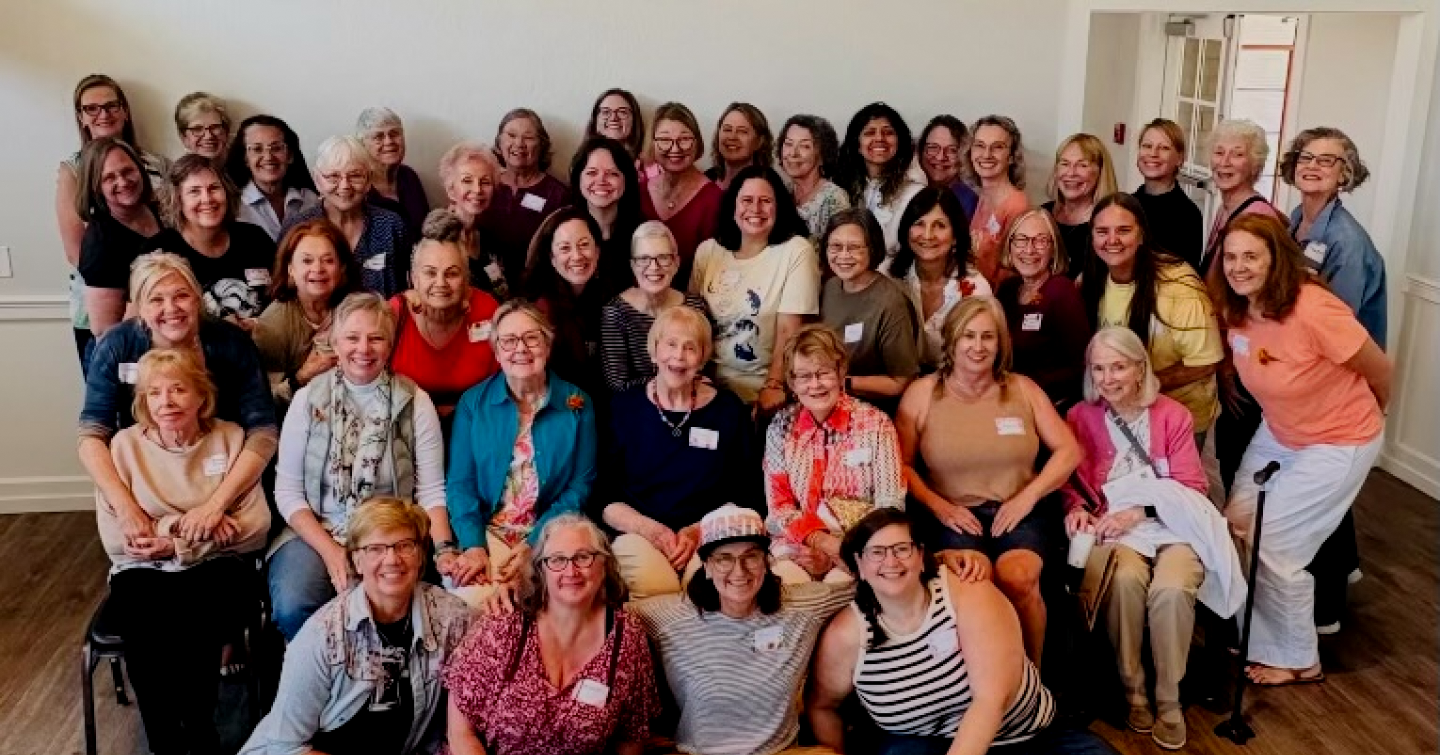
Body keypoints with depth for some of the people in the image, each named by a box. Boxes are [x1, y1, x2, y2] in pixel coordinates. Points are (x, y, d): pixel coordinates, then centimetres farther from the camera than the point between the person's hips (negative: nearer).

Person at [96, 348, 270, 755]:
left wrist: (178, 543, -12)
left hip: (215, 568, 0)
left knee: (194, 620, -32)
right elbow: (114, 536, -3)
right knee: (144, 628, -30)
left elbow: (257, 525, -3)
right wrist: (191, 523, -14)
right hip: (144, 571, 1)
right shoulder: (125, 443, 5)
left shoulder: (230, 437, 4)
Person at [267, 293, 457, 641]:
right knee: (293, 608, -28)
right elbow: (288, 491, 3)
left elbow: (431, 491, 0)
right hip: (315, 533, 1)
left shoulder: (415, 402, 2)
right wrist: (329, 551, -11)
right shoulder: (309, 399, 4)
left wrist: (443, 549, -18)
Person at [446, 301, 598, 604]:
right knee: (473, 597, -28)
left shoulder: (577, 405, 4)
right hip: (486, 531, 0)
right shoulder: (473, 403, 6)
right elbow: (460, 482, 1)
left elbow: (580, 486, 0)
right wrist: (474, 546, -16)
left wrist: (534, 544, -12)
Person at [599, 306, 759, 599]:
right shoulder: (623, 408, 9)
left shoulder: (729, 411, 10)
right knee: (655, 588, -33)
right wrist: (651, 529, -10)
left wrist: (699, 531, -9)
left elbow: (746, 497, 7)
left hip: (709, 536, 0)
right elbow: (604, 497, 6)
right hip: (638, 532, 0)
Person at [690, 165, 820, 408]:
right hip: (709, 382, 3)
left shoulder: (796, 251, -5)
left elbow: (788, 329, -10)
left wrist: (774, 386, -17)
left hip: (761, 389, -3)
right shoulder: (708, 251, 9)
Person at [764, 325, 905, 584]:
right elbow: (778, 504, 3)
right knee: (785, 577, -29)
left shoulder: (875, 424, -2)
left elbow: (890, 505, -5)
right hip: (798, 542, 2)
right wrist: (819, 540, -14)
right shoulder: (781, 427, 5)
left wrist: (841, 551, -15)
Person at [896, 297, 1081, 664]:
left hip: (1015, 512, 1)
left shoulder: (1023, 389, 10)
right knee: (973, 578, -33)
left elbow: (1068, 450, 8)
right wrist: (937, 505, -12)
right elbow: (901, 463, 2)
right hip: (952, 514, -1)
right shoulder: (922, 393, 5)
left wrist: (1027, 497, -4)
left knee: (1018, 578, -30)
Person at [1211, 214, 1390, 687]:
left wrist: (1368, 416, 2)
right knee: (1237, 529, 2)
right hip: (1277, 435, 7)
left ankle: (1299, 661, 18)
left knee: (1273, 546, -5)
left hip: (1339, 444, -6)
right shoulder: (1233, 312, -11)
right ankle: (1259, 641, 23)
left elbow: (1379, 369, -15)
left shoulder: (1313, 310, -30)